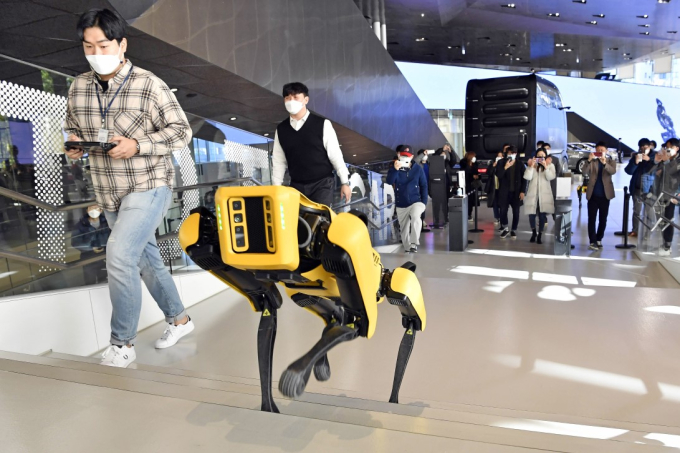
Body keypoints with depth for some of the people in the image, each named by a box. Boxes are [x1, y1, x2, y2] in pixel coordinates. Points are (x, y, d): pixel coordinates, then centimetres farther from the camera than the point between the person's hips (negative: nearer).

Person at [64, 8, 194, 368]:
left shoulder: (149, 85, -13)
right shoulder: (78, 87, 4)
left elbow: (182, 131, -11)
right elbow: (72, 126, 17)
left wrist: (137, 145, -23)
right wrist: (74, 144, -6)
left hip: (149, 187, -6)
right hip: (109, 193, 7)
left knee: (119, 255, -18)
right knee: (146, 259, 15)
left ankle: (122, 344, -1)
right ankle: (179, 319, 35)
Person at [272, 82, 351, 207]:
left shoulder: (322, 124, -4)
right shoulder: (281, 129, 6)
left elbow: (335, 155, -3)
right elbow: (278, 161, 8)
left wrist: (345, 182, -4)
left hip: (322, 184, -3)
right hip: (297, 186, 4)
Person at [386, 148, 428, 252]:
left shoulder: (418, 168, -1)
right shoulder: (394, 168, 0)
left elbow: (424, 185, 1)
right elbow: (389, 181, -17)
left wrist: (424, 202, -6)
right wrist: (395, 169, -32)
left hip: (416, 201, -2)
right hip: (401, 205, 2)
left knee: (415, 217, -31)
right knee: (404, 228, 10)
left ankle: (414, 243, -26)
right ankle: (407, 248, 27)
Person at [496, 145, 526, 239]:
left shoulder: (520, 164, 2)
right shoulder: (501, 162, 2)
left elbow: (523, 179, 3)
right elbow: (498, 175, -8)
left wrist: (523, 191, -4)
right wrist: (505, 167, -21)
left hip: (516, 192, 0)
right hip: (504, 191, 0)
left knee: (516, 212, 4)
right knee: (503, 210, 0)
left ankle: (513, 230, 16)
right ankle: (505, 229, 19)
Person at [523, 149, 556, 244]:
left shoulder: (550, 165, 5)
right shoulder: (531, 164, 6)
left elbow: (551, 177, -10)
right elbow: (527, 177, -9)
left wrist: (545, 166, -17)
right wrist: (531, 166, -15)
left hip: (544, 194, 0)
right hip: (532, 193, 0)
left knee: (542, 215, 1)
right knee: (532, 214, -2)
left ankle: (540, 235, 15)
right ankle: (533, 233, 23)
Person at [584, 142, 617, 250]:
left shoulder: (610, 161, 6)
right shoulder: (592, 161, 5)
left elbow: (613, 171, -15)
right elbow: (585, 172, -12)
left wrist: (604, 163, -32)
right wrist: (589, 160, -28)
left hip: (605, 195, 1)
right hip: (593, 195, -1)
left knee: (603, 219, 8)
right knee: (592, 219, -5)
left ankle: (599, 240, 18)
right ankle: (593, 241, -6)